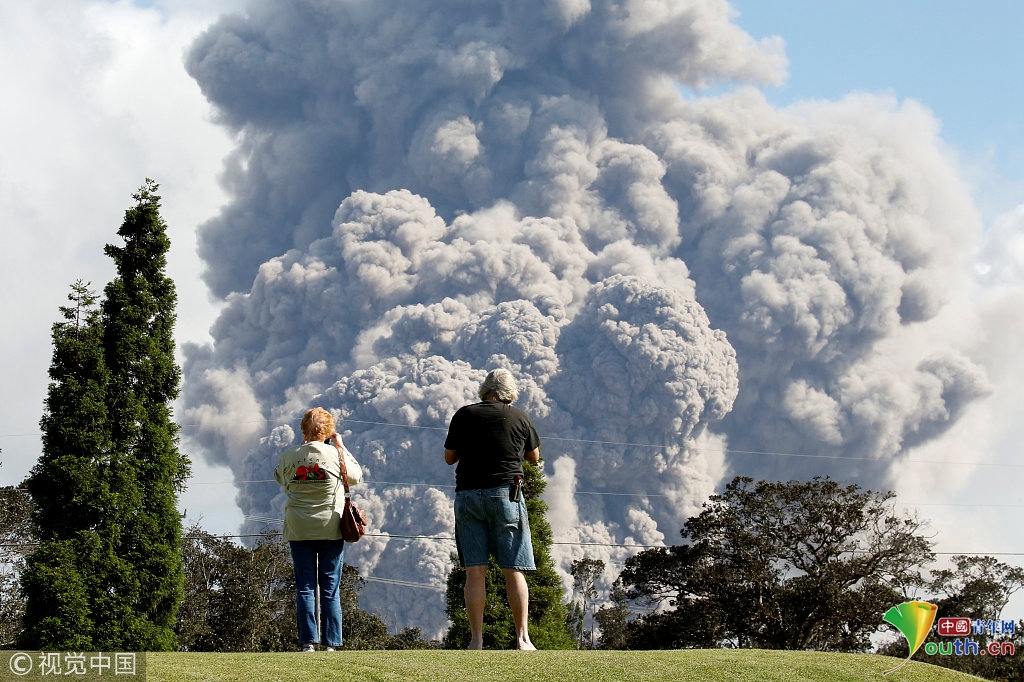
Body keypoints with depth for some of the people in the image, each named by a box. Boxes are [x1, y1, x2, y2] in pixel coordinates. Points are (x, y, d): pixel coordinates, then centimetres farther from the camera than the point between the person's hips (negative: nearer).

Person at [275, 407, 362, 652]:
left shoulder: (288, 457, -2)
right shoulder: (335, 455, -5)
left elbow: (280, 478, 19)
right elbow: (357, 476, 12)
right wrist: (340, 446, 17)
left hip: (299, 530, 1)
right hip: (330, 529, -1)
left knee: (305, 588, 3)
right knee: (330, 589, 4)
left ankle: (308, 642, -4)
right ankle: (331, 643, 0)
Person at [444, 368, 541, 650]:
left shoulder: (464, 415, 3)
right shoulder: (520, 418, 2)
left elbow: (449, 457, 11)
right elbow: (534, 457, 16)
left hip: (467, 495, 1)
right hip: (505, 495, -1)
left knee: (475, 572, 1)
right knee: (513, 571, 2)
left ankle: (476, 640, -2)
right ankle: (522, 638, -1)